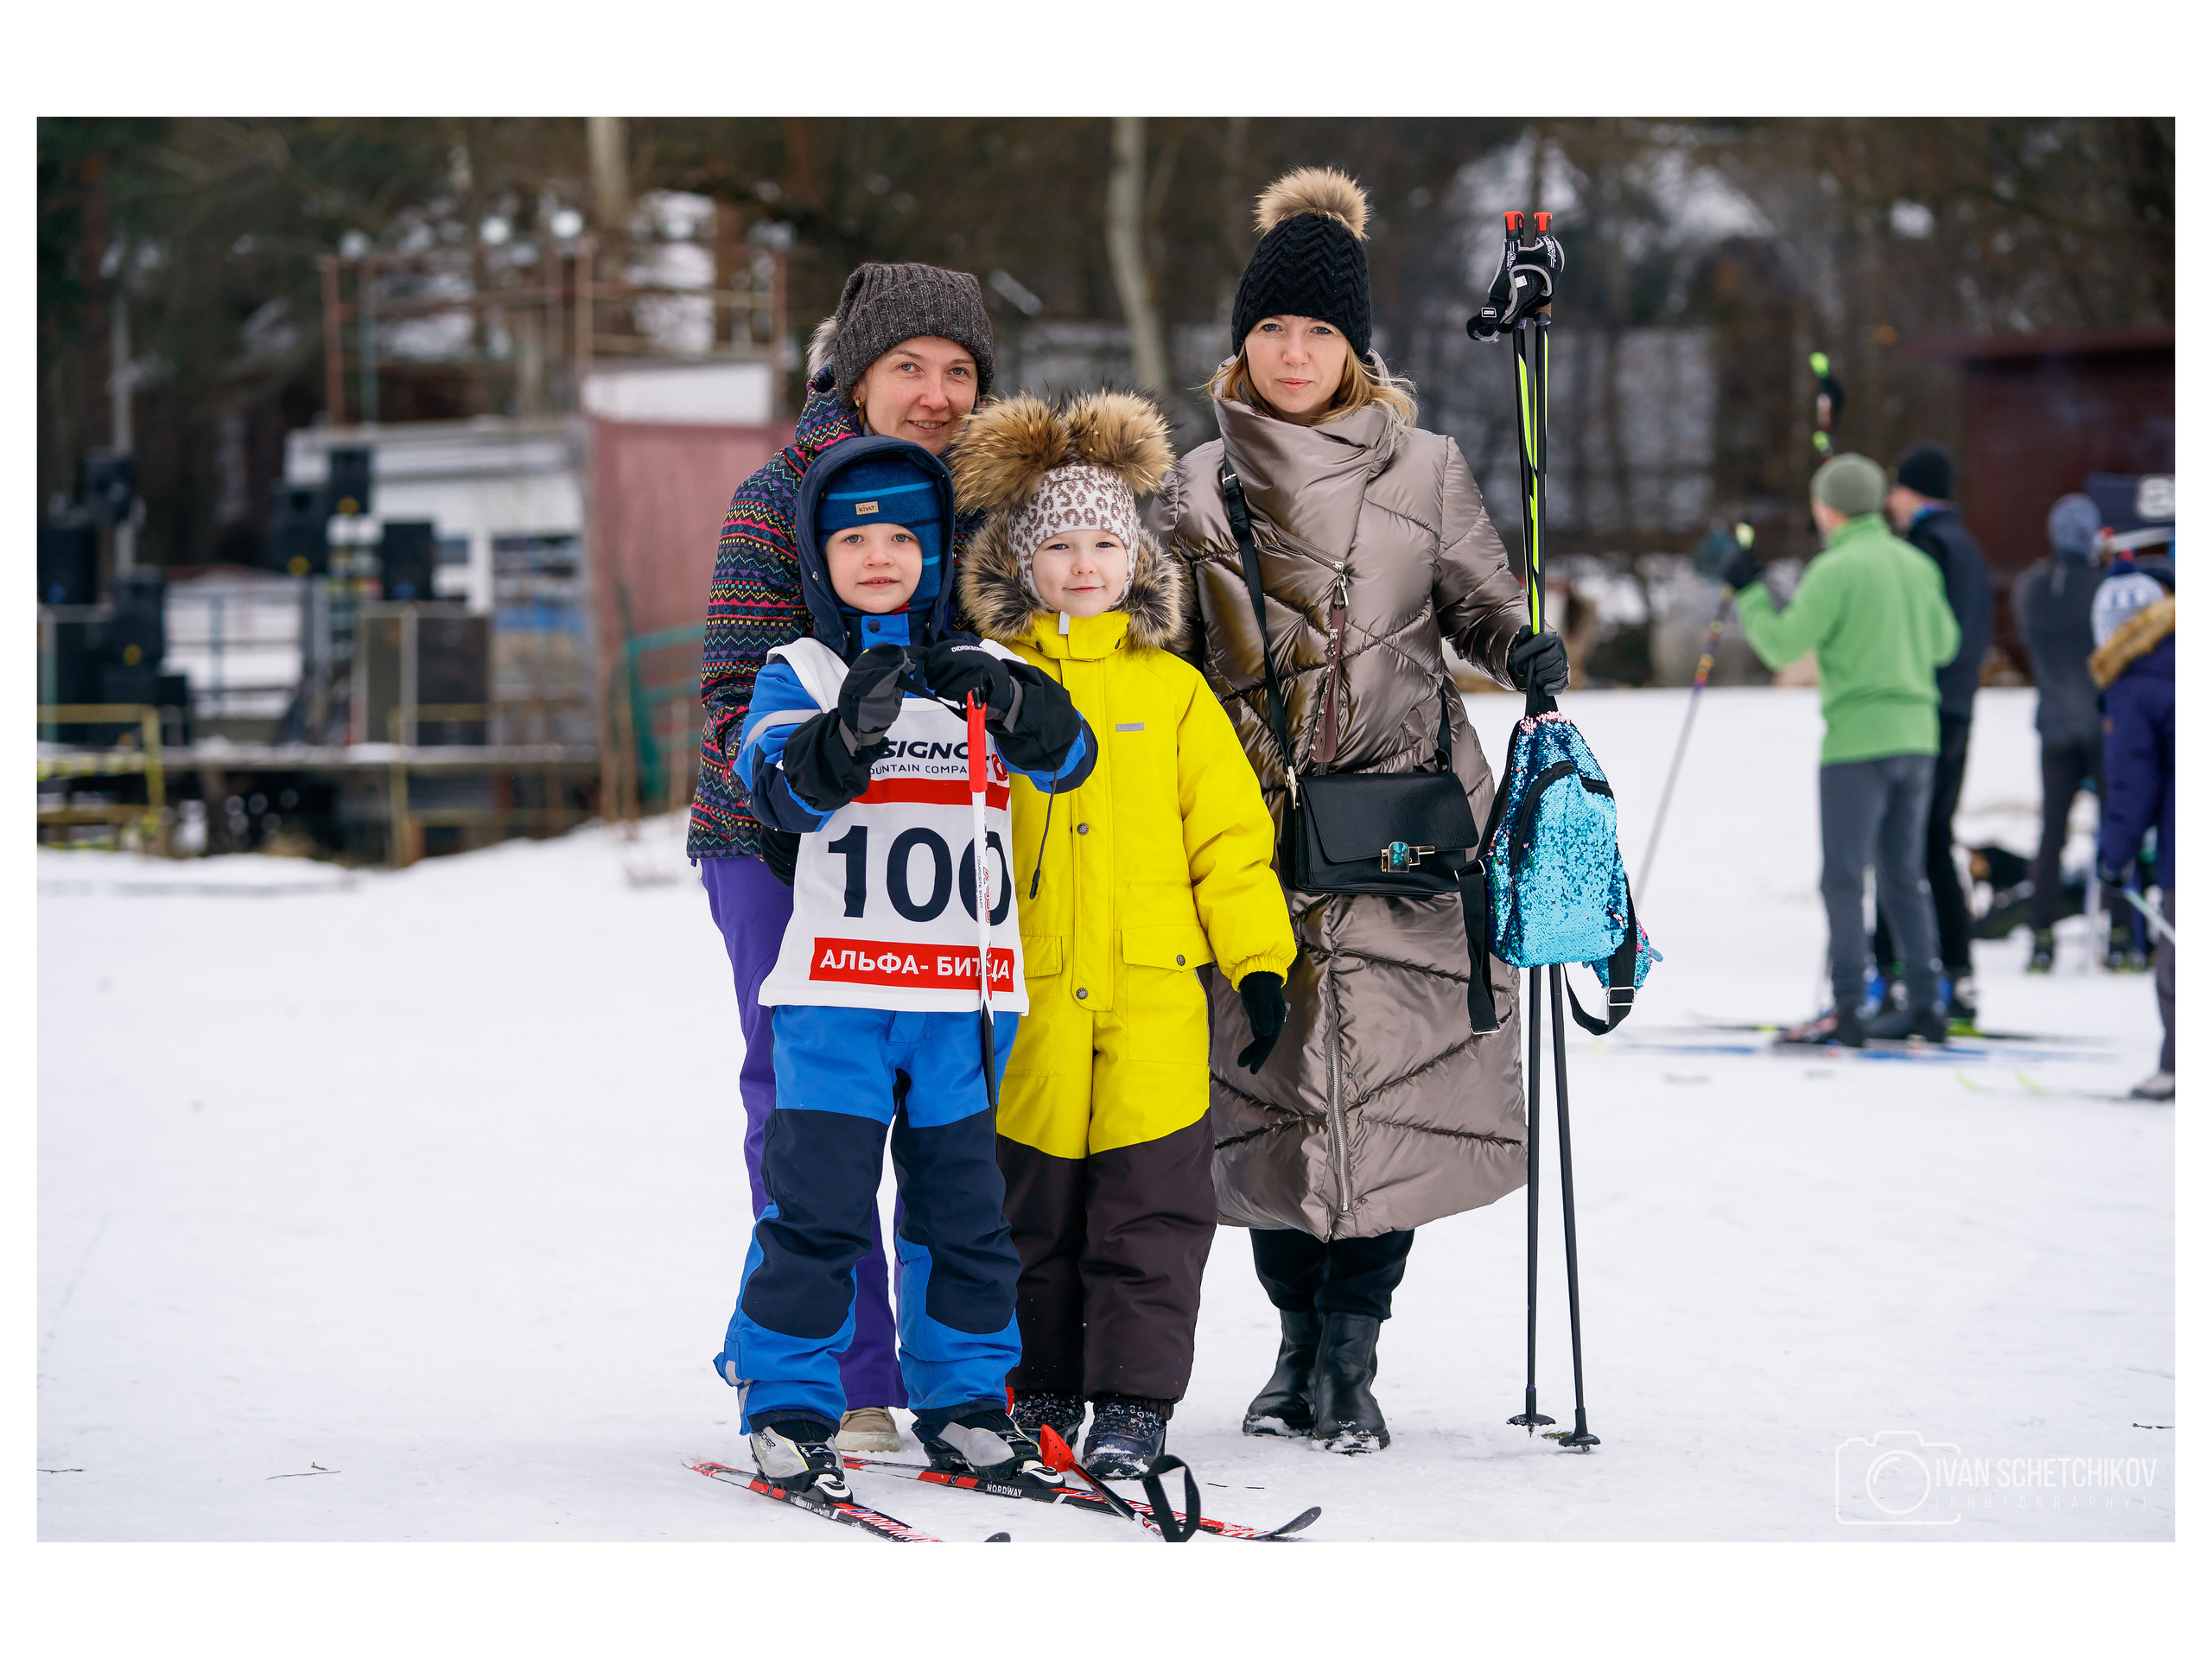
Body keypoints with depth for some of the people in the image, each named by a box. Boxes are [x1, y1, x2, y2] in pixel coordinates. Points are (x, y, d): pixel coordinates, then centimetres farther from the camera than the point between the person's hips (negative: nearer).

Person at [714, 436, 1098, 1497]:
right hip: (837, 989, -3)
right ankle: (787, 1407, 4)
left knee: (966, 1207, 8)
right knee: (818, 1204, -6)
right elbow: (775, 790, -13)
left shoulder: (986, 675, 10)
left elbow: (1067, 760, -6)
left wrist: (1002, 697, -25)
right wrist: (848, 729, -32)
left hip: (967, 991, 3)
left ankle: (964, 1404, 18)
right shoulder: (799, 674, 4)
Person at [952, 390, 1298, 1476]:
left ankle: (1134, 1401, 3)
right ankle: (1042, 1389, 21)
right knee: (1033, 1206, 8)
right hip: (1030, 997, 0)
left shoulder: (1172, 691, 7)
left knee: (1149, 1204, -3)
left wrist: (1259, 964, 1)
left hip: (1155, 991, 0)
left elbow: (1230, 835, 7)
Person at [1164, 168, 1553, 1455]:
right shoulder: (1201, 484, 11)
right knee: (1274, 1080, 1)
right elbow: (1171, 655, 17)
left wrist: (1523, 646, -11)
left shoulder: (1423, 469, 6)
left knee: (1387, 1077, -6)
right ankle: (1301, 1337, 16)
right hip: (1257, 824, 2)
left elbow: (1479, 599, 11)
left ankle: (1351, 1358, 2)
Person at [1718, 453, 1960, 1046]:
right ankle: (1924, 1003, 13)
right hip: (1917, 735, 7)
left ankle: (1846, 1009, -9)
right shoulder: (1916, 563, 10)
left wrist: (1748, 592, 3)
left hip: (1857, 740, -7)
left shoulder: (1836, 571, -11)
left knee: (1843, 879, -4)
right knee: (1903, 876, 14)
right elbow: (1943, 643, 19)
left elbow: (1782, 645, -10)